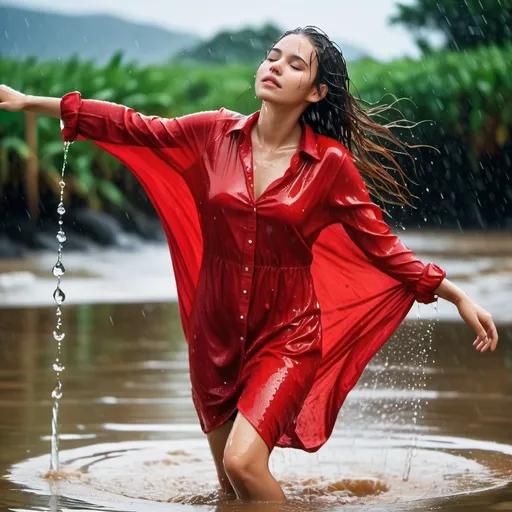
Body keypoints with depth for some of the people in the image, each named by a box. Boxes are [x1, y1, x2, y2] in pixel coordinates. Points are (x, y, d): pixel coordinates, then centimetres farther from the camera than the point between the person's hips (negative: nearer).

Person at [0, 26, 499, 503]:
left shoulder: (331, 164, -9)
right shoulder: (217, 133, -2)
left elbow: (381, 244, -1)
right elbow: (130, 127, 3)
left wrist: (457, 295, -4)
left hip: (286, 334, -4)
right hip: (217, 328, 4)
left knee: (243, 462, -24)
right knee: (230, 486, 12)